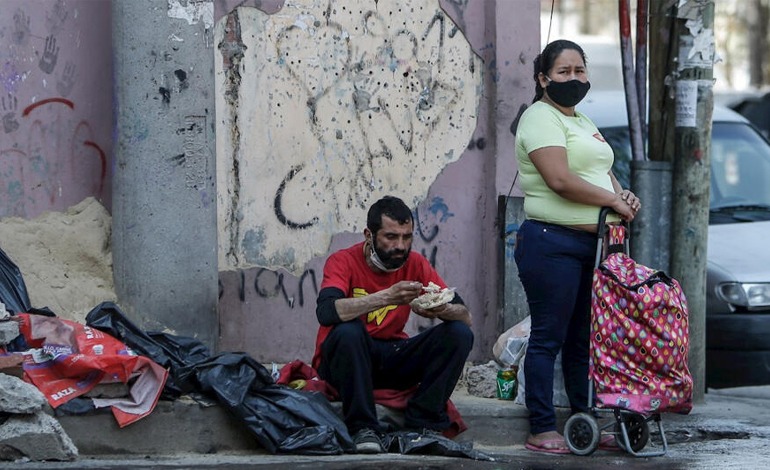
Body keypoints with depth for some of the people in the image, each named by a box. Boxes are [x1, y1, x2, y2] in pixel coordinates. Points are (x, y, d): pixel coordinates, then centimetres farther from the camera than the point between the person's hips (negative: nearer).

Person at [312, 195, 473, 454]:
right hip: (344, 361, -4)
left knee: (459, 334, -14)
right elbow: (326, 312, -33)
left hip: (392, 360, 4)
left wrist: (442, 310, -30)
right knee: (349, 331, -36)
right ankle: (363, 428, -26)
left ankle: (421, 423, -16)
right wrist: (387, 297, -41)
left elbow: (465, 316, -5)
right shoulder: (344, 262, -13)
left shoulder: (415, 264, -2)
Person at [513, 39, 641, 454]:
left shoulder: (583, 123, 21)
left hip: (591, 245, 9)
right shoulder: (541, 117, -9)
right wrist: (613, 201, -13)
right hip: (552, 244, -9)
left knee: (583, 339, 12)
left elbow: (602, 173, 27)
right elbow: (560, 180, -20)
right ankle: (541, 431, -2)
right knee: (548, 338, -5)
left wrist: (622, 193, 4)